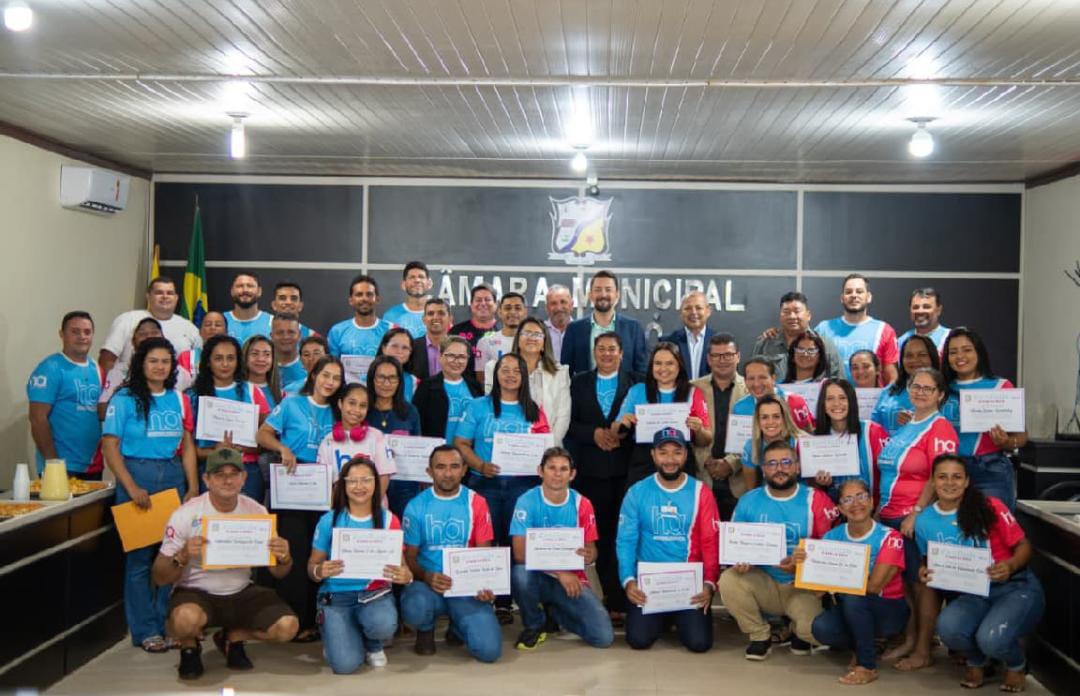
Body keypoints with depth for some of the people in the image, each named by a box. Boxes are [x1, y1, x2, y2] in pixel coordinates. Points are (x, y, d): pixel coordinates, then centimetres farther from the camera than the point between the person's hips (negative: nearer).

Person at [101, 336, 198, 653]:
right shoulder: (124, 399, -2)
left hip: (173, 477, 4)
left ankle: (169, 624, 15)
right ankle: (146, 630, 9)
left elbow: (187, 445, 11)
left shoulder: (179, 399, 11)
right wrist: (132, 488, -15)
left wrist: (193, 486, 2)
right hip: (137, 474, -4)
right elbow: (110, 446, -7)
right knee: (140, 555, 0)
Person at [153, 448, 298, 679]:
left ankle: (233, 638, 12)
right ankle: (189, 647, 3)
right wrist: (182, 557, -32)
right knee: (185, 620, -37)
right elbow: (160, 578, -11)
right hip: (195, 593, -3)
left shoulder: (256, 512, -3)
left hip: (241, 593, 3)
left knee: (287, 626, -19)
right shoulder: (186, 514, -12)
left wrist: (284, 558, -20)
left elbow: (277, 572, 4)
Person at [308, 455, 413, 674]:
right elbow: (312, 566, 3)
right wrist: (319, 571, -22)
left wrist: (406, 576, -23)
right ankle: (335, 635, 19)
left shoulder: (389, 520, -1)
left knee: (384, 625, -34)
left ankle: (373, 644, 6)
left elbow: (401, 565, 2)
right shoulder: (329, 521, -3)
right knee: (345, 664, -20)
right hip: (336, 595, -1)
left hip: (375, 593, 1)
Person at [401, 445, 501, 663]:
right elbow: (409, 556, 1)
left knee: (489, 650, -19)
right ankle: (426, 629, 4)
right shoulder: (416, 506, 0)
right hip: (428, 583, 0)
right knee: (415, 608, -37)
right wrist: (426, 577, -21)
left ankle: (458, 628, 19)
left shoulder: (476, 503, 2)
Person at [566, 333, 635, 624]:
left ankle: (621, 601, 0)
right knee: (599, 534, 4)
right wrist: (594, 433, -8)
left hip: (624, 468, -2)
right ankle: (609, 596, 12)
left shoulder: (634, 384, 6)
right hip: (591, 469, 2)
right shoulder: (579, 383, 13)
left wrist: (620, 435, -12)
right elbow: (570, 423, 7)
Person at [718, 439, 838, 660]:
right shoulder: (749, 501, 3)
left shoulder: (815, 500, -5)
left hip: (803, 586, -2)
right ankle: (759, 636, 0)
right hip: (764, 583, 2)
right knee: (728, 580, -27)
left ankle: (799, 630, 14)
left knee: (813, 630, -28)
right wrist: (740, 561, -17)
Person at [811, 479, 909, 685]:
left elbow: (873, 586, -21)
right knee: (821, 628, -27)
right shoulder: (832, 537, -2)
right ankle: (861, 646, 6)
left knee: (853, 598, -35)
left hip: (889, 610, -4)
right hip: (852, 611, 4)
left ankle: (868, 665, -16)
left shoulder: (889, 538, -15)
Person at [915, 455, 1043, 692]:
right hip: (972, 595, 3)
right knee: (948, 627, -31)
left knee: (991, 638, -32)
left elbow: (1023, 546, -3)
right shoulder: (924, 522, 2)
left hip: (1015, 588, -3)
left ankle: (1016, 665, 9)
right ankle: (977, 662, 7)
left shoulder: (989, 507, -8)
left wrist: (1010, 565, -25)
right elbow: (931, 566, 15)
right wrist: (925, 573, -8)